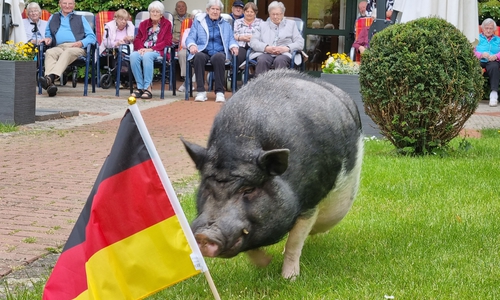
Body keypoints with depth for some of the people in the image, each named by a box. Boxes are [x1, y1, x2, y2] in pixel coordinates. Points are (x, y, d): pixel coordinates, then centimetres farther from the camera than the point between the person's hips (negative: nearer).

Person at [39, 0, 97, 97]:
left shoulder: (80, 19, 26)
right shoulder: (53, 18, 33)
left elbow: (92, 37, 14)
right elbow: (48, 34, 30)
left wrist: (81, 43, -7)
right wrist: (48, 38, 5)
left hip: (76, 48, -2)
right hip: (58, 47, 2)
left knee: (67, 52, -38)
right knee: (49, 52, -34)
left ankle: (50, 77, -60)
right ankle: (50, 84, -56)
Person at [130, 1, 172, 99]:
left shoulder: (166, 24, 12)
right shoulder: (144, 24, 23)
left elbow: (167, 42, 0)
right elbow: (137, 39, 15)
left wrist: (151, 49, -13)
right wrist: (141, 48, -9)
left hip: (157, 51, -3)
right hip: (143, 50, 3)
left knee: (147, 56, -39)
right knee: (133, 56, -33)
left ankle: (148, 88, -40)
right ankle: (140, 87, -31)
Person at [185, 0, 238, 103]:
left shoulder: (226, 25, 25)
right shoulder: (198, 21, 19)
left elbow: (231, 39, 17)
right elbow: (190, 37, 11)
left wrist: (233, 46, -7)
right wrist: (192, 45, -13)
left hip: (219, 52, 0)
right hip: (203, 51, 0)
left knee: (218, 57, -38)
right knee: (199, 56, -38)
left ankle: (219, 92, -36)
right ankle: (201, 91, -35)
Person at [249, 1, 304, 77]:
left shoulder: (291, 24, 24)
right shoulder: (263, 25, 26)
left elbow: (300, 43, 12)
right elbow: (253, 41, 12)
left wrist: (287, 48, -8)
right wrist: (266, 48, -8)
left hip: (284, 54, -1)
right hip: (265, 53, 1)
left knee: (280, 60, -37)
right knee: (262, 60, -35)